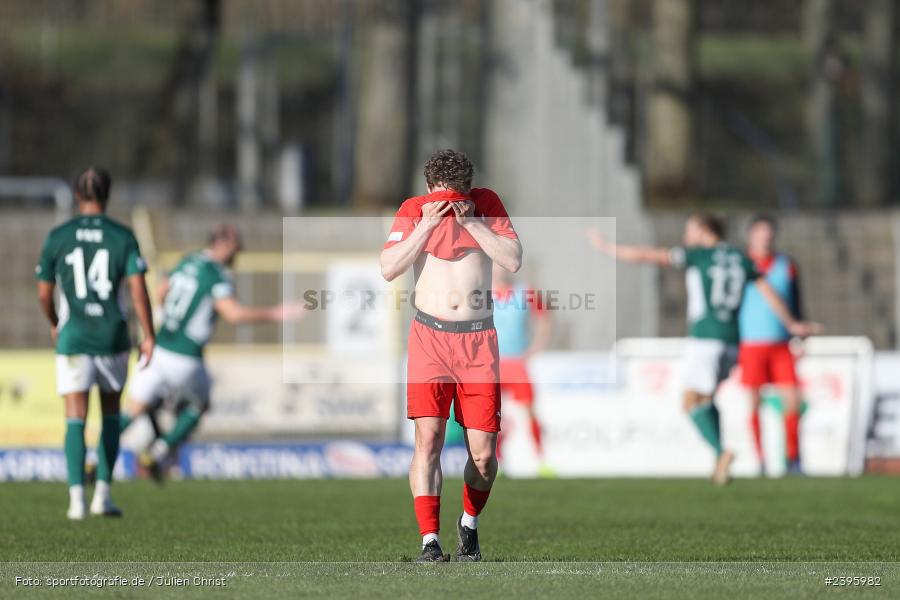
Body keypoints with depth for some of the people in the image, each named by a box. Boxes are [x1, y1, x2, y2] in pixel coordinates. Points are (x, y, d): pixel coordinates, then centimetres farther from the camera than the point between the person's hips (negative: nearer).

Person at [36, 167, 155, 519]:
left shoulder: (57, 237, 0)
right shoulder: (123, 237, -1)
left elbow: (44, 294, 5)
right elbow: (137, 288, -9)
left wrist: (54, 324, 25)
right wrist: (149, 336, -4)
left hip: (73, 337, -1)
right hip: (112, 337, 1)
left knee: (76, 418, -2)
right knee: (111, 413, 17)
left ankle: (77, 498, -14)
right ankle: (103, 493, 14)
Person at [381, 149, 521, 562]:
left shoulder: (486, 205, 3)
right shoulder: (414, 211, 0)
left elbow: (514, 261, -7)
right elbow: (388, 270, -9)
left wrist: (471, 222, -14)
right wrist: (426, 226, -16)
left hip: (479, 341, 1)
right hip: (430, 337, -1)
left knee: (483, 454, 0)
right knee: (428, 438, -16)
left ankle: (469, 524, 27)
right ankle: (429, 542, -18)